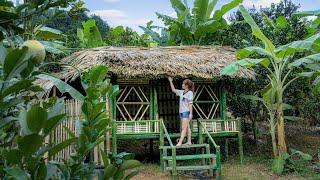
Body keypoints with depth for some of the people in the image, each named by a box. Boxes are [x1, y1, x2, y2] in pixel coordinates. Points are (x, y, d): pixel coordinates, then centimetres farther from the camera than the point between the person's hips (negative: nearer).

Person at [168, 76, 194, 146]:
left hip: (186, 112, -8)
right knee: (187, 127, 11)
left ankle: (180, 142, -15)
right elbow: (173, 90, 25)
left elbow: (190, 104, -10)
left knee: (184, 128, -10)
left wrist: (190, 113, -13)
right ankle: (189, 141, 15)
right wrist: (170, 81, 22)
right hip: (181, 112, 8)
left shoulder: (190, 92, -7)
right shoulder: (181, 92, 13)